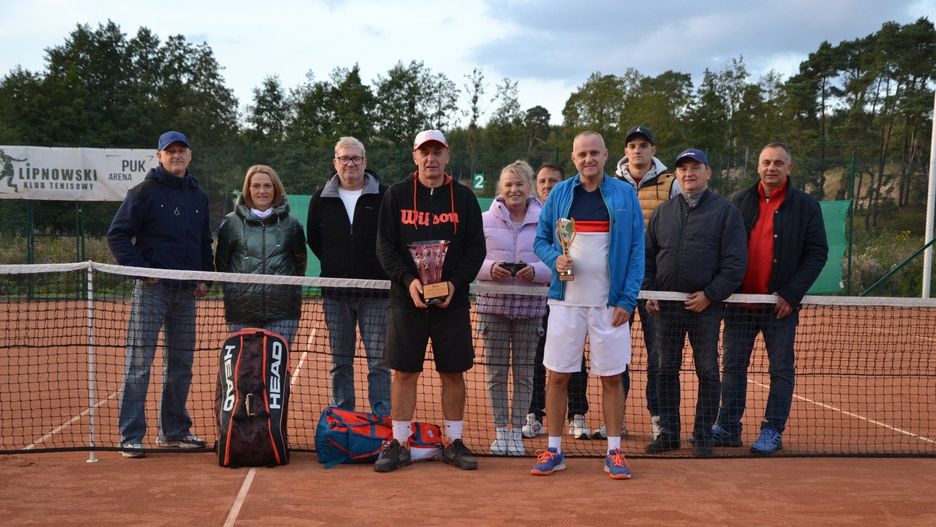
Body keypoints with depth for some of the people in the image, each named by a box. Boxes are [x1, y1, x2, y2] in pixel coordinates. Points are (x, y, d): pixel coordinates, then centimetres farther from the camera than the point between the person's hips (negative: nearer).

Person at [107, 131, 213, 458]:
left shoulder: (198, 196, 15)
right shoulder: (145, 192, -3)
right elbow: (117, 236, -5)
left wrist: (205, 277, 10)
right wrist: (141, 269, -14)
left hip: (186, 291, 6)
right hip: (152, 288, -6)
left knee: (181, 364, 11)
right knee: (138, 362, -6)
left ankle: (174, 431, 22)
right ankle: (131, 436, -1)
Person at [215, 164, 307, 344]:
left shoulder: (290, 224, 7)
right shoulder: (232, 222, 5)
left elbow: (300, 261, 15)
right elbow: (221, 262, 12)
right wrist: (232, 288, 11)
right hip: (242, 310, 0)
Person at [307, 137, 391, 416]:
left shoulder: (384, 196, -1)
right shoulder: (321, 199, 7)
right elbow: (314, 240, 16)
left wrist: (384, 271, -2)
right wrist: (334, 264, 9)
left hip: (375, 292, -2)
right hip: (335, 293, 3)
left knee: (379, 361, -1)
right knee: (340, 362, 9)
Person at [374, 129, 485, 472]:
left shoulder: (464, 198, 5)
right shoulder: (396, 196, 4)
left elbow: (476, 248, 4)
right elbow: (385, 247, 1)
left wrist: (455, 283, -12)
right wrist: (408, 280, -14)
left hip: (452, 300, 1)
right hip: (407, 299, -1)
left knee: (453, 373, 6)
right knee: (404, 372, 2)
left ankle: (454, 443, 18)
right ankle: (399, 444, 12)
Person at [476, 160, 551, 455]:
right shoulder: (485, 220, 3)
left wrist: (536, 271, -17)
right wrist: (490, 268, -15)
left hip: (530, 306, 0)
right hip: (493, 304, 0)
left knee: (524, 371, 6)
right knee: (496, 370, 4)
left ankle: (517, 431, 17)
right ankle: (500, 431, 16)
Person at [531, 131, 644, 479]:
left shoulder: (625, 195, 2)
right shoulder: (559, 194, 6)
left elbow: (636, 250, 0)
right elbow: (541, 240, 11)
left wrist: (627, 299, -7)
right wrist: (555, 259, -12)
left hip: (610, 304, -1)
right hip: (566, 300, 1)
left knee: (612, 378, 5)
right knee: (557, 376, 4)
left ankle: (614, 453, 16)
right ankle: (554, 451, 15)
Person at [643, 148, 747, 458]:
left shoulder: (725, 211, 0)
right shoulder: (663, 212, 13)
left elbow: (735, 262, -6)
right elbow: (648, 256, 15)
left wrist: (710, 295, -14)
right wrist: (649, 292, 2)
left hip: (705, 306, -4)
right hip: (666, 305, 4)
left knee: (707, 371, 2)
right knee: (666, 370, 7)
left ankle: (704, 435, 12)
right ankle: (668, 433, 16)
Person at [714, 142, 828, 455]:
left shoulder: (806, 206, 0)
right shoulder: (740, 202, 8)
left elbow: (817, 253, -4)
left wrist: (790, 294, -12)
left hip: (780, 304, -2)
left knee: (781, 370, 4)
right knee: (733, 365, 7)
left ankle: (772, 431, 13)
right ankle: (728, 428, 15)